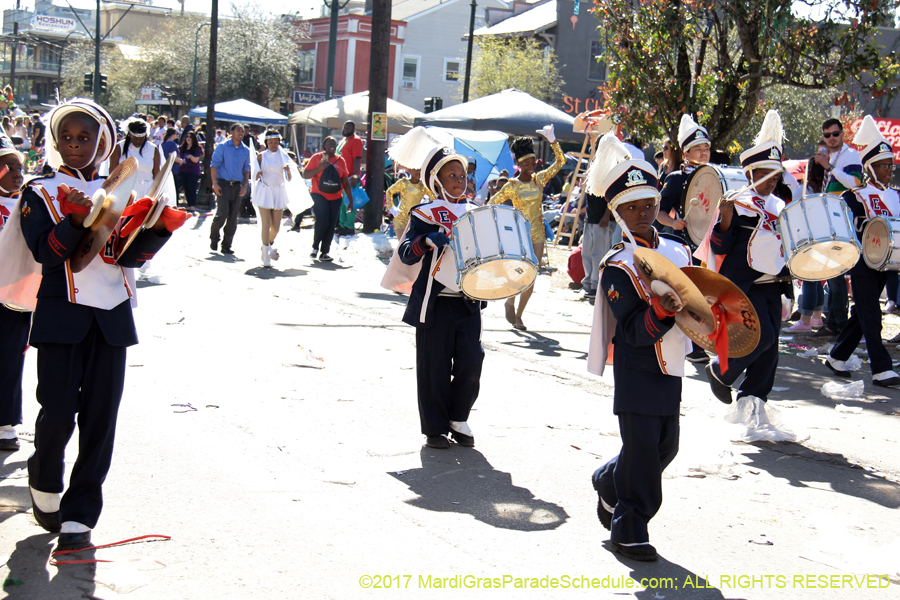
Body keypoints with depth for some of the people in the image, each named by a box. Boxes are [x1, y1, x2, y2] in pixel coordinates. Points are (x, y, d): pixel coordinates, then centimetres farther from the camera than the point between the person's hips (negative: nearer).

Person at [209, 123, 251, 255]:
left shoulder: (246, 150, 11)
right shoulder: (222, 147, 0)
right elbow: (214, 165, -3)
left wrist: (245, 186, 4)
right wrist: (215, 183, -12)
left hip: (237, 186, 4)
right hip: (223, 184, -4)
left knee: (233, 217, 2)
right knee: (222, 213, -13)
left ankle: (226, 246, 9)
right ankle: (214, 237, 11)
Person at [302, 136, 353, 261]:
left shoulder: (340, 160, 12)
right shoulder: (316, 158, 2)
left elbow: (346, 182, 16)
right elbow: (305, 175, -1)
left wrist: (351, 200, 13)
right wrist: (319, 169, -16)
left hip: (335, 197, 4)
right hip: (319, 195, -4)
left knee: (331, 225, 0)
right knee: (322, 221, -17)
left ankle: (325, 252, 10)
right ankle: (315, 247, 5)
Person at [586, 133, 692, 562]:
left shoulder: (678, 249, 7)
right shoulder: (618, 267, -13)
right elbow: (633, 333, -19)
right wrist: (662, 310, -35)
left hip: (670, 367, 7)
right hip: (637, 370, -7)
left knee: (666, 446, 15)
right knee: (642, 449, -5)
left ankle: (609, 483, 39)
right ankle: (629, 530, 9)